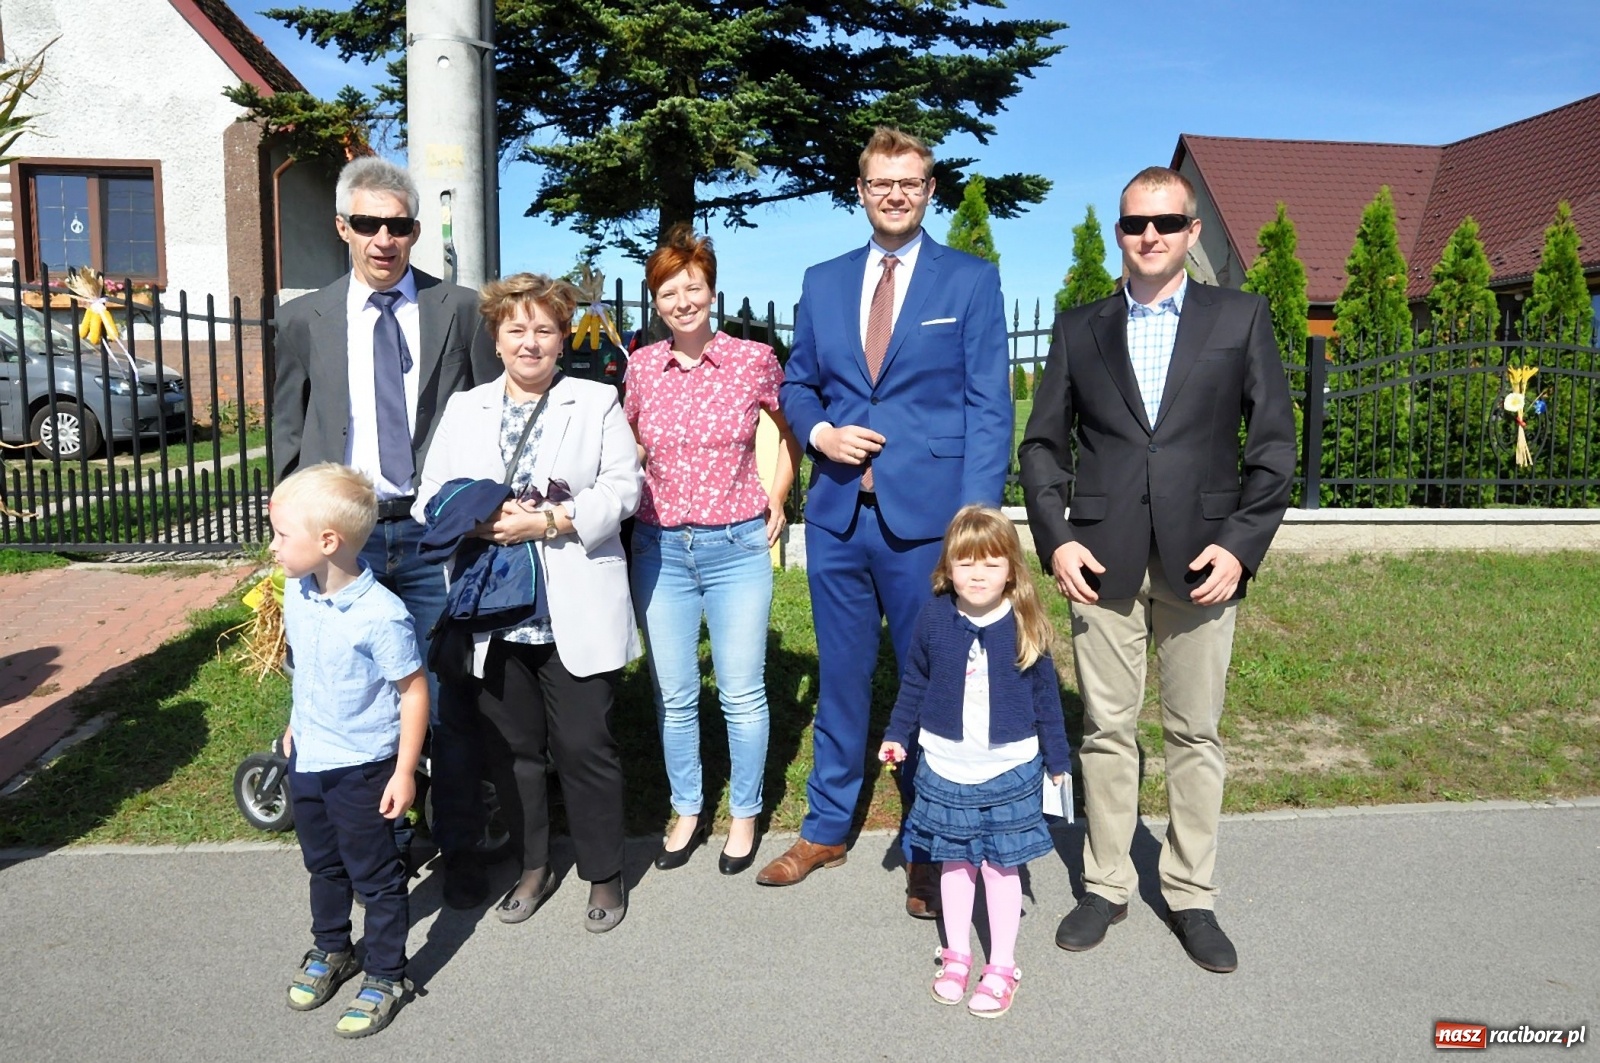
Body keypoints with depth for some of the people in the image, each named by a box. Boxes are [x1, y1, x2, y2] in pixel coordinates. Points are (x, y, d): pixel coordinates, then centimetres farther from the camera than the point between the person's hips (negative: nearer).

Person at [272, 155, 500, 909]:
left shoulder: (459, 310, 3)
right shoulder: (304, 318, 9)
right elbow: (288, 432, 12)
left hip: (436, 534, -1)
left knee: (447, 697, 5)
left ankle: (458, 846, 21)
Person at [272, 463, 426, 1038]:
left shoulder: (382, 615, -27)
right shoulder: (296, 593, -5)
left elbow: (414, 691, -19)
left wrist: (404, 772, -17)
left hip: (362, 769, -7)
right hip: (306, 760, 7)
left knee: (376, 876, 10)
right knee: (323, 865, 25)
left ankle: (385, 977, 28)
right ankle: (331, 951, 47)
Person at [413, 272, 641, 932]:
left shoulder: (597, 402, 5)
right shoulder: (464, 409, 14)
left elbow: (621, 487, -6)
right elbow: (432, 497, 7)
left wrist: (546, 521, -18)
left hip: (575, 613, -3)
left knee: (585, 747, 2)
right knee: (510, 748, 13)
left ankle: (604, 874, 22)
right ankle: (533, 866, 32)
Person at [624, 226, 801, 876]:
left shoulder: (753, 360, -4)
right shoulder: (642, 366, 3)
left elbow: (793, 429, 13)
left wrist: (777, 497, 7)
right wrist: (630, 499, 10)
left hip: (737, 547, -2)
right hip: (660, 549, 2)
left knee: (742, 694, 4)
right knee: (674, 696, 10)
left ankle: (744, 815, 23)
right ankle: (687, 811, 28)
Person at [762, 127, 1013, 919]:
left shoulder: (971, 280, 1)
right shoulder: (823, 283, 12)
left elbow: (989, 408, -4)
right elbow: (796, 383, 18)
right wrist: (819, 431, -5)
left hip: (926, 518, -3)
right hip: (837, 516, 3)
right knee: (841, 677, 15)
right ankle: (827, 827, 32)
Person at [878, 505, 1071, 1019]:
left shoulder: (1025, 627, -9)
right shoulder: (934, 619, -8)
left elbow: (1045, 697, 1)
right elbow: (913, 684, 6)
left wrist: (1057, 760, 6)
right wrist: (897, 735, 10)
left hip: (1011, 769, -1)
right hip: (945, 767, 1)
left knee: (1001, 865, 9)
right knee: (955, 862, 14)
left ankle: (1002, 966, 23)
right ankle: (956, 954, 31)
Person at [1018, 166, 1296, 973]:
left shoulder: (1241, 319, 6)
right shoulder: (1079, 329, 10)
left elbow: (1273, 444, 3)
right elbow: (1043, 444, 9)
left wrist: (1241, 543, -8)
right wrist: (1055, 538, -4)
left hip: (1201, 558, 0)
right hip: (1103, 561, 1)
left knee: (1195, 733, 8)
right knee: (1106, 730, 7)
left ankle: (1191, 895, 22)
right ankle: (1105, 885, 22)